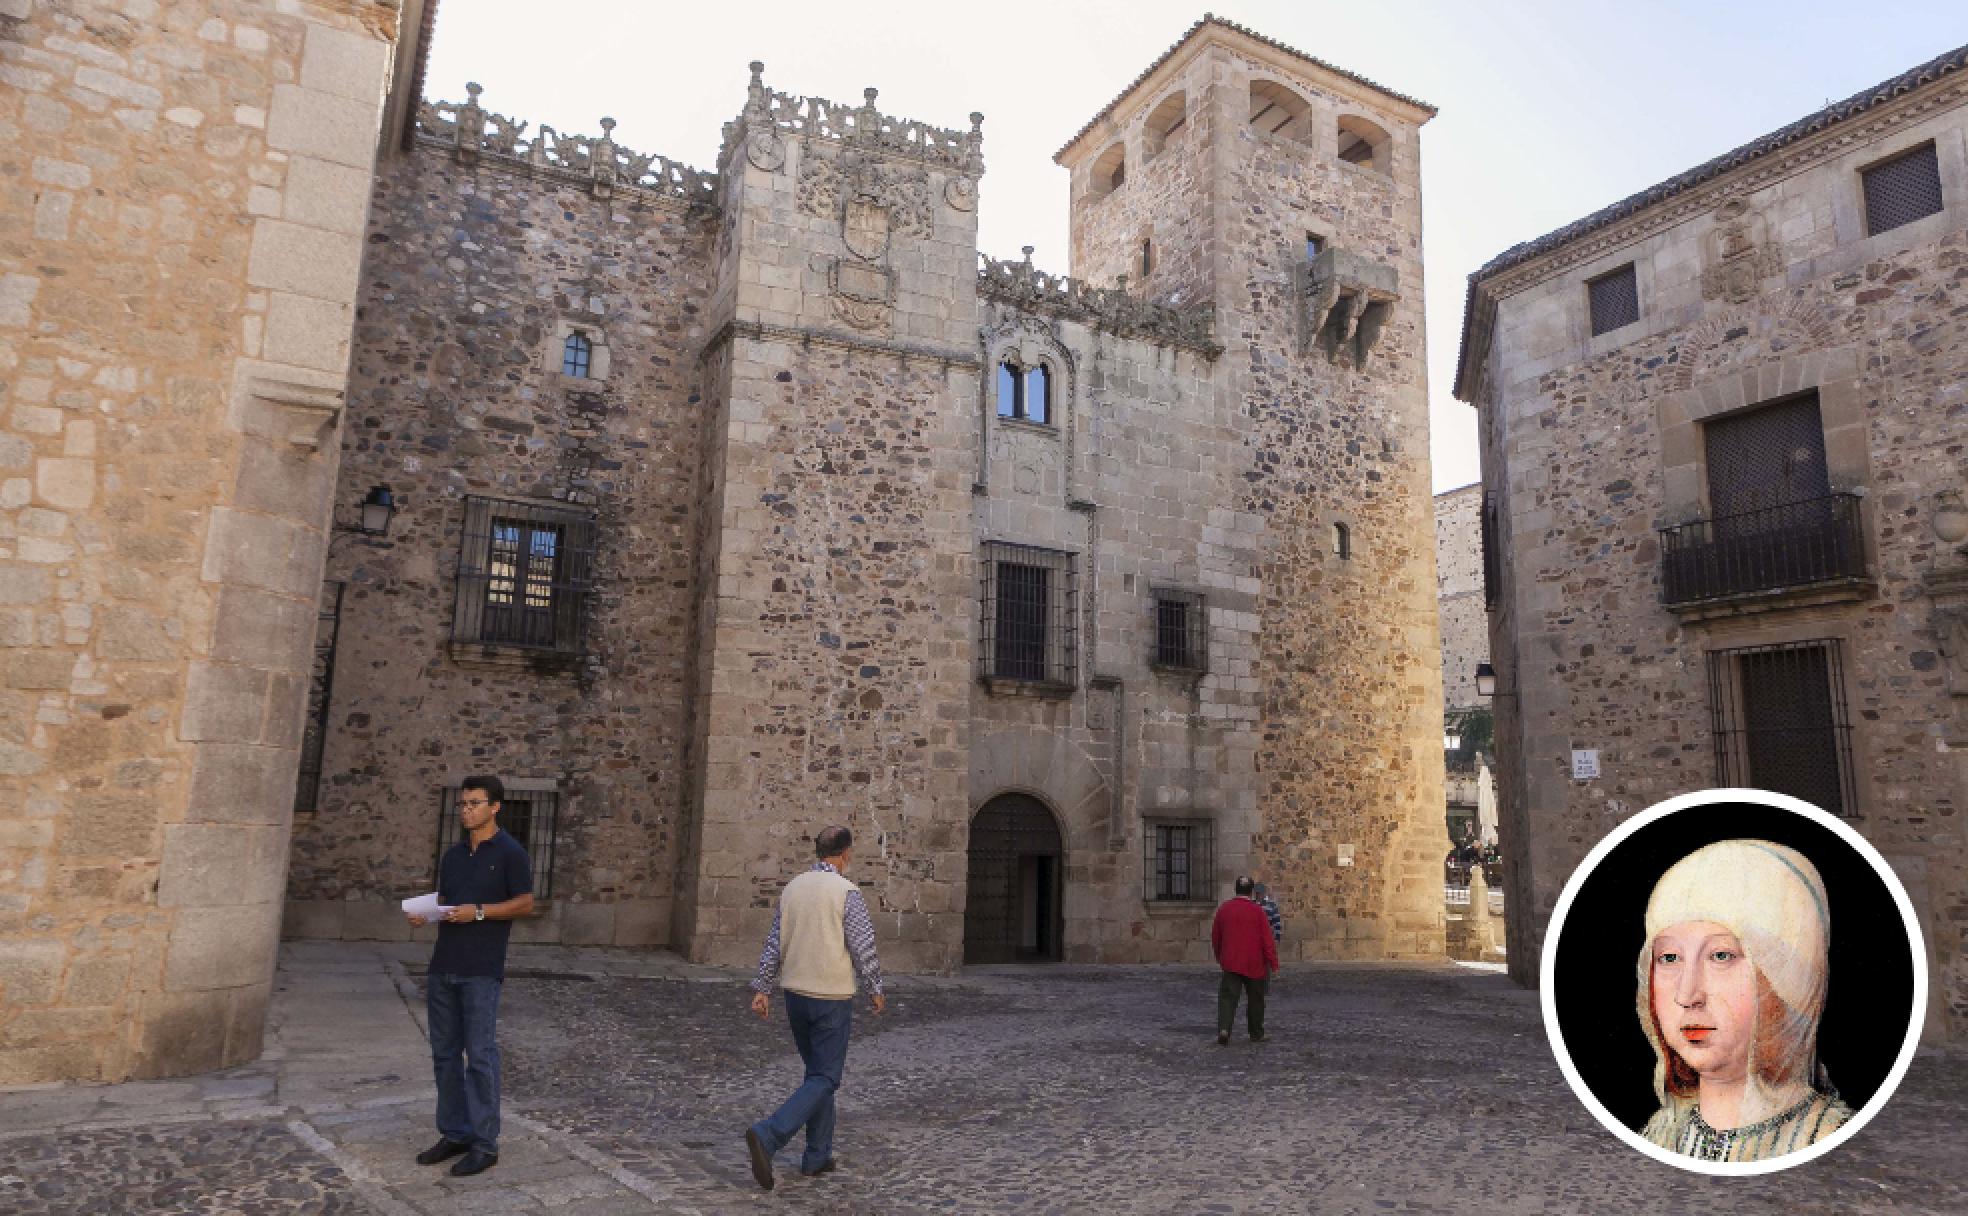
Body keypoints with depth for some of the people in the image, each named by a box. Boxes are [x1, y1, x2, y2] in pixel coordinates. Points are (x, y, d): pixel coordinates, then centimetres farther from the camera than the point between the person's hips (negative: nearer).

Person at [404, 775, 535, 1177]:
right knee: (445, 1054, 11)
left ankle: (485, 1143, 5)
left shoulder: (510, 853, -6)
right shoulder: (451, 855, 14)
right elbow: (444, 900, 20)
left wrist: (478, 912, -19)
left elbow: (524, 904, -8)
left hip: (481, 970, -7)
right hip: (442, 967, 7)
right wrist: (424, 913, -1)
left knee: (480, 1056, -3)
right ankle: (454, 1134, 23)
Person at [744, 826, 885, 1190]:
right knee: (825, 1079, 1)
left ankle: (817, 1156, 21)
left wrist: (762, 989, 9)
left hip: (796, 995, 7)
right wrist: (876, 990, -1)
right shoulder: (847, 892, -14)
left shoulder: (792, 888, 5)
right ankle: (767, 1135, -15)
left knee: (818, 1072, 19)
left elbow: (774, 942, 6)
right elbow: (863, 947, -14)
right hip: (832, 997, -7)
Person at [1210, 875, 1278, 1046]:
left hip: (1231, 963, 1)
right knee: (1255, 999, 15)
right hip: (1255, 964, -1)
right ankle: (1256, 1034, 25)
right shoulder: (1257, 911, -8)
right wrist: (1273, 964, -3)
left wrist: (1219, 957, 25)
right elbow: (1267, 939, -9)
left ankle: (1224, 1029, -22)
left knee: (1227, 997, -2)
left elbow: (1215, 936, 10)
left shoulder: (1224, 909, 2)